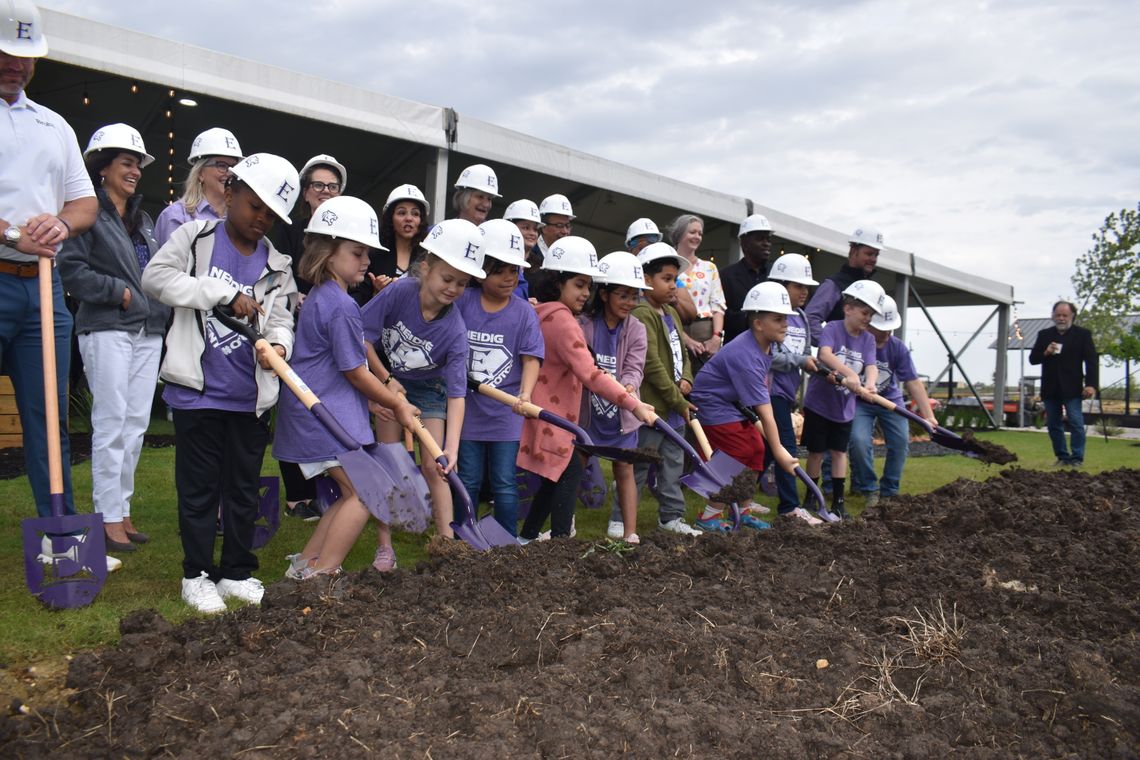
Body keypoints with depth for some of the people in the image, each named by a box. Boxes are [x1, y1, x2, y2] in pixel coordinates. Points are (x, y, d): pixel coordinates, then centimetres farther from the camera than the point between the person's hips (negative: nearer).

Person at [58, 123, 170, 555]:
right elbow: (71, 269, -11)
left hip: (148, 331, 7)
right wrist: (119, 292, -12)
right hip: (107, 329, -7)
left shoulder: (143, 220, 20)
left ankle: (123, 510, 15)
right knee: (111, 423, -6)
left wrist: (161, 306, 6)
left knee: (137, 424, 7)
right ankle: (108, 517, 1)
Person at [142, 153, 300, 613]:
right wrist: (224, 293, -19)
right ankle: (197, 574, 21)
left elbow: (281, 320, 5)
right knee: (199, 487, 7)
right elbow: (155, 277, -14)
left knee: (244, 488, 13)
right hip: (198, 392, -3)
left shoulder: (276, 266, 9)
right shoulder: (195, 237, 0)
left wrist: (278, 344, -19)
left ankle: (237, 572, 26)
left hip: (252, 398, 4)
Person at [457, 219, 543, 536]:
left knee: (504, 484, 5)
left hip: (506, 411, -1)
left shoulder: (525, 312, -4)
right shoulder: (462, 303, -4)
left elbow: (531, 358, -8)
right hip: (468, 407, 1)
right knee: (469, 481, 13)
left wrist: (525, 394, -21)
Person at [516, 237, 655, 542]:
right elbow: (590, 374, -29)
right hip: (549, 415, -10)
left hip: (546, 411, 10)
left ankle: (526, 537, 24)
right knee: (570, 471, -6)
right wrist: (633, 405, -33)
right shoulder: (562, 320, -20)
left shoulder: (542, 313, 11)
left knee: (557, 474, 16)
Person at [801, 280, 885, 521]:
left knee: (839, 451, 11)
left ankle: (838, 502, 17)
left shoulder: (868, 339, 2)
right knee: (816, 451, 6)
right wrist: (849, 373, -46)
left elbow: (871, 366, -11)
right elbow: (825, 354, -32)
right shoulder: (832, 328, -14)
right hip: (819, 402, -5)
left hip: (845, 406, 5)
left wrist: (869, 384, -34)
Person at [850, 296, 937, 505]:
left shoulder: (898, 348, -12)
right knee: (858, 440, -23)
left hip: (890, 400, 3)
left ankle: (889, 491, 11)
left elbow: (913, 382, -13)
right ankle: (868, 489, 0)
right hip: (859, 401, -3)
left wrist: (929, 416, -21)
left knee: (901, 441, -8)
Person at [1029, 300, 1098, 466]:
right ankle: (1062, 457, 17)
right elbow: (1032, 359, 10)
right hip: (1050, 389, 4)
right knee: (1053, 425, 8)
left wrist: (1091, 384, -14)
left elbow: (1092, 361, -3)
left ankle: (1077, 458, -1)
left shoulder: (1082, 334, 2)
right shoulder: (1044, 335, 11)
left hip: (1071, 388, -4)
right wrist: (1045, 353, -11)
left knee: (1076, 422, -8)